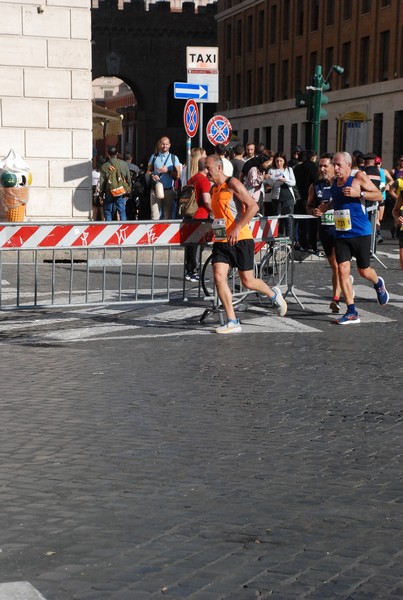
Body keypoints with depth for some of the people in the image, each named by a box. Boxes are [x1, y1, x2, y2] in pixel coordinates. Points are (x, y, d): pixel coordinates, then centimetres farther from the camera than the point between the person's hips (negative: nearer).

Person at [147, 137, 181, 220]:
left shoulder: (174, 158, 7)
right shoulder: (154, 157, 11)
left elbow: (178, 175, 2)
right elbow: (148, 171, 14)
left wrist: (167, 171, -12)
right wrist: (152, 175, -7)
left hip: (169, 190, 0)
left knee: (168, 216, 2)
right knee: (155, 216, -5)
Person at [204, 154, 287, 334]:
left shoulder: (232, 184, -10)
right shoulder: (214, 189, 14)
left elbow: (253, 206, -18)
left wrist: (237, 228, -23)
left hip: (240, 239, -7)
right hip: (221, 241, 7)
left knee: (247, 281, 0)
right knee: (218, 276, -10)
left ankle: (274, 295, 32)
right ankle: (232, 322, -5)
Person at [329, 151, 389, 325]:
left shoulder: (359, 178, -10)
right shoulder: (334, 182, 8)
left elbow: (379, 195, -10)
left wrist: (359, 194, -24)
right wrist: (327, 206, 6)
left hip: (360, 233, -5)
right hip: (341, 234, 5)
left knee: (364, 271, 7)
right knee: (342, 270, -7)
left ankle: (378, 284, 44)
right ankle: (352, 312, -2)